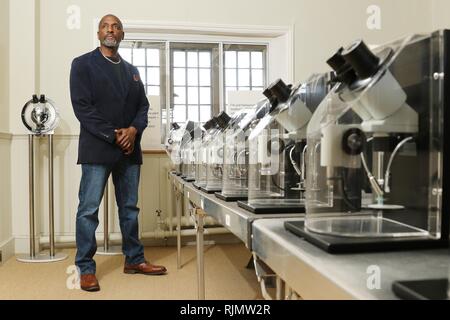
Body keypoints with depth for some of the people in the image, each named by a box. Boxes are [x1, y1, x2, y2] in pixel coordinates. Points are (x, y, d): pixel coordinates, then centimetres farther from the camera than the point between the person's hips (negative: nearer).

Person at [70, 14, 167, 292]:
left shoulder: (131, 70, 19)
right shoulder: (83, 64, 2)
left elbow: (143, 106, 13)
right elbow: (82, 106, -8)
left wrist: (133, 130, -8)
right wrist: (114, 135, -14)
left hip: (130, 149, 5)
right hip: (97, 148, -5)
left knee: (130, 208, 11)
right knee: (89, 210, -2)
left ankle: (134, 260, 22)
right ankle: (86, 269, 7)